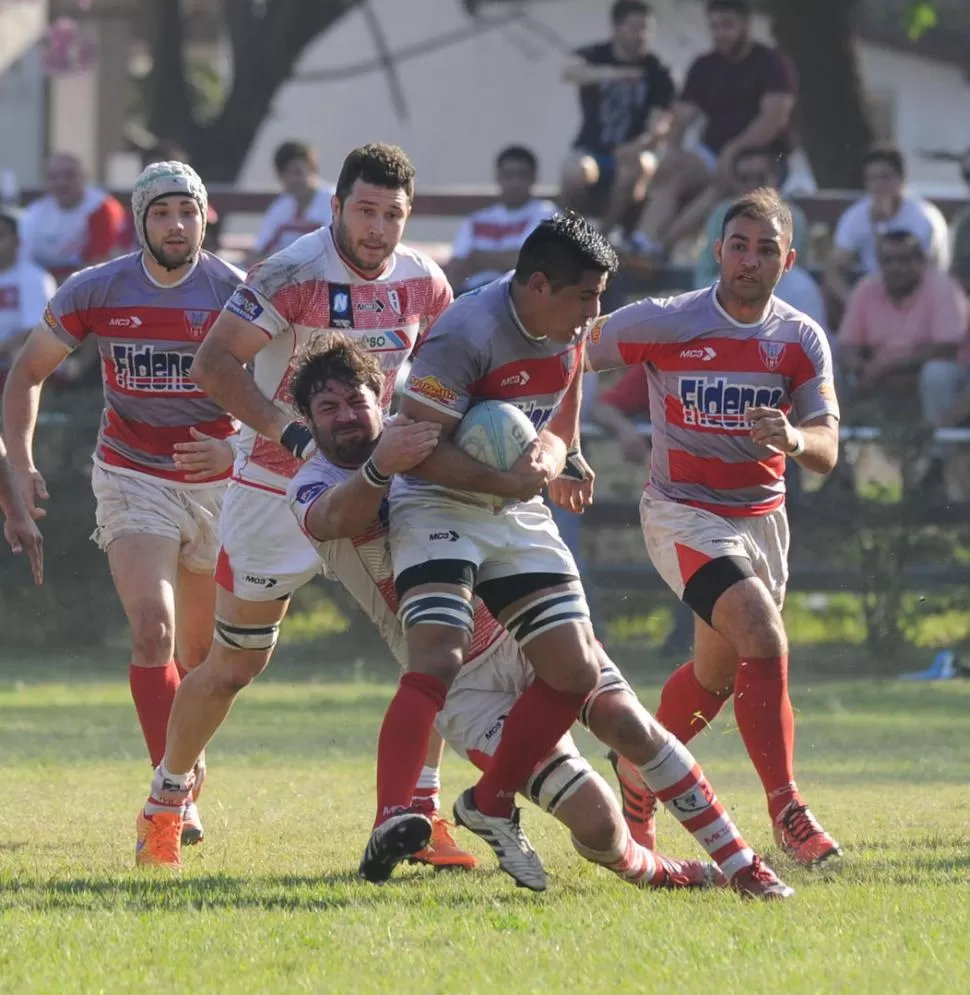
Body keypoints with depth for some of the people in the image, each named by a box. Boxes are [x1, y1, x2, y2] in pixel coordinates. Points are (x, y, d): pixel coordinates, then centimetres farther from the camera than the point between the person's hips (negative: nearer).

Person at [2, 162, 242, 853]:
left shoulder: (237, 293, -10)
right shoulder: (94, 292, -8)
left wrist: (238, 449, -22)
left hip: (219, 482, 1)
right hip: (133, 479, -1)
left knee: (203, 651, 11)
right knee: (152, 628, -19)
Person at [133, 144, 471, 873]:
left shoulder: (422, 283, -2)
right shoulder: (292, 276, -19)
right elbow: (212, 365, -24)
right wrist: (292, 431, -33)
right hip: (277, 489, -4)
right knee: (235, 664, 4)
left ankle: (421, 814, -1)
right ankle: (165, 805, 24)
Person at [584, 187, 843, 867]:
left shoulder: (802, 341, -4)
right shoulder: (664, 323, -12)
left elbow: (827, 451, -11)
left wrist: (797, 441, -34)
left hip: (761, 516, 5)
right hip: (683, 513, -5)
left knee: (718, 674, 17)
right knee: (764, 637, -25)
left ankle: (635, 779, 42)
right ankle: (786, 810, -23)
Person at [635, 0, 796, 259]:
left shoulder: (772, 64, -3)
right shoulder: (704, 67, 12)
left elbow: (775, 116, -17)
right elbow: (682, 116, 4)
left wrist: (735, 152, -27)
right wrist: (672, 148, -18)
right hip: (713, 154, 5)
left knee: (725, 179, -37)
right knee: (671, 172, -27)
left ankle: (664, 242, -50)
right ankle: (646, 244, -47)